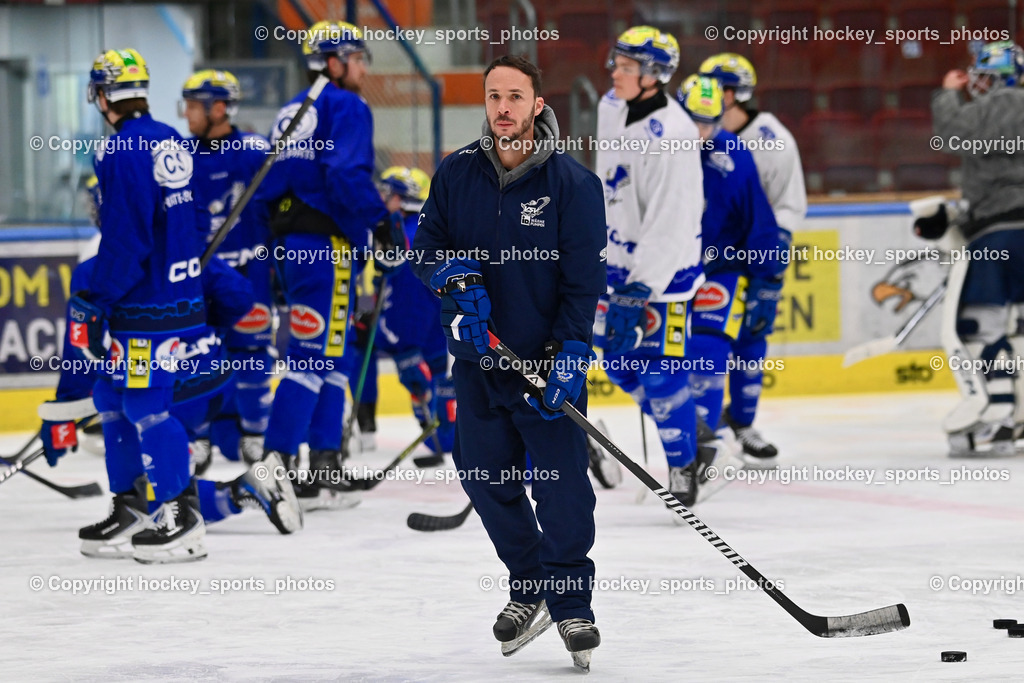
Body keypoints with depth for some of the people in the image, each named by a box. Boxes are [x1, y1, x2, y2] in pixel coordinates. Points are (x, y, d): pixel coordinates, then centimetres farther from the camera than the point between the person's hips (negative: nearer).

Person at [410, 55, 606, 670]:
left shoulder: (573, 183, -9)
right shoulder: (457, 174, 2)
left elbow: (584, 279, -9)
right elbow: (427, 245, 8)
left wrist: (568, 358, -16)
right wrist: (457, 278, -15)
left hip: (550, 358, -4)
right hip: (478, 356, 4)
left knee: (562, 489, -5)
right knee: (486, 478, 8)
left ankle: (571, 606, 9)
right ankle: (528, 591, 26)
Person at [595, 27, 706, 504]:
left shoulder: (671, 137, -27)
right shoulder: (611, 110, 0)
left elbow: (670, 223, -28)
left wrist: (638, 292, -30)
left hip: (664, 265, -8)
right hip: (619, 254, 8)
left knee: (660, 370, -8)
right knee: (620, 361, 13)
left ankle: (683, 463, 9)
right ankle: (687, 425, 31)